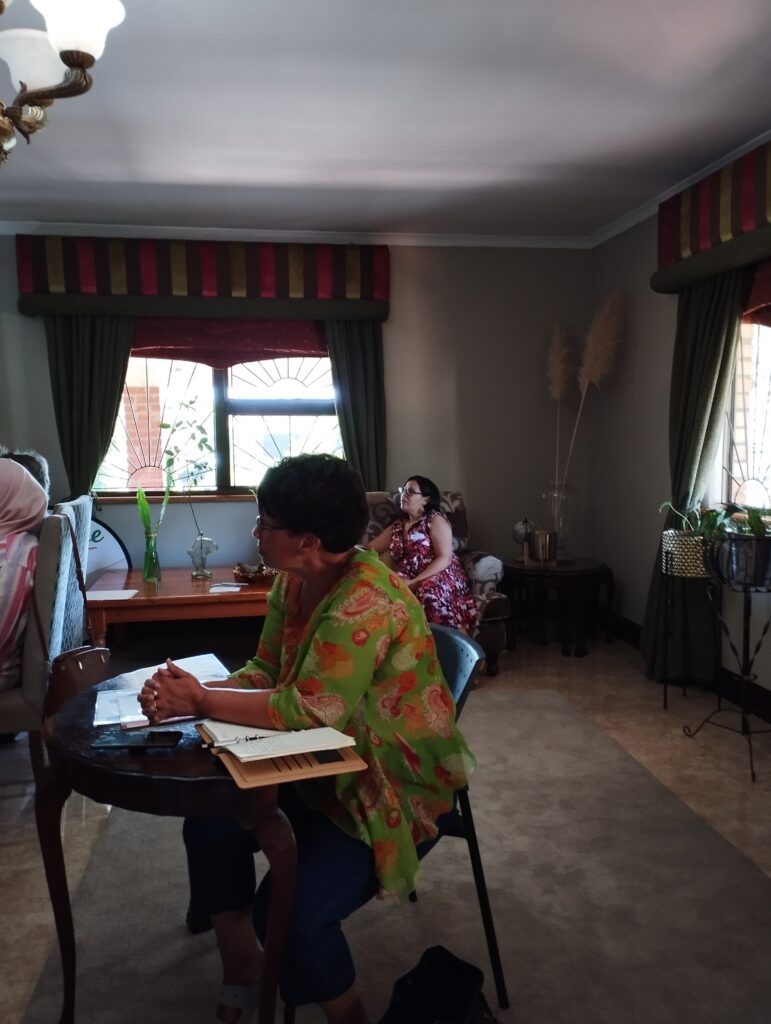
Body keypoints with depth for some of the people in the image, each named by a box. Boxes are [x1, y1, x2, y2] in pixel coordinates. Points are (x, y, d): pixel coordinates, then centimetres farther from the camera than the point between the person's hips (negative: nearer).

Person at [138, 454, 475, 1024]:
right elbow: (265, 673, 1)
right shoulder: (293, 582, -2)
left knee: (289, 913, -19)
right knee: (211, 824, 1)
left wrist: (201, 702, -25)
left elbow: (308, 712, -33)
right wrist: (188, 695, -16)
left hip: (398, 790, -9)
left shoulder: (366, 603, -30)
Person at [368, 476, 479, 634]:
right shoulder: (397, 526, 22)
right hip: (409, 582, 5)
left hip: (440, 577, -5)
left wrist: (415, 582, -20)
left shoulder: (435, 519, 2)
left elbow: (445, 559, -10)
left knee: (429, 590, -41)